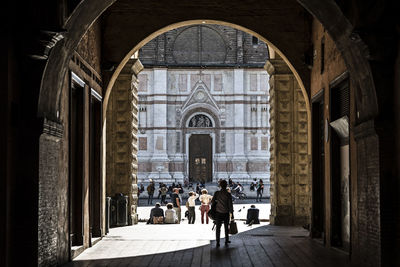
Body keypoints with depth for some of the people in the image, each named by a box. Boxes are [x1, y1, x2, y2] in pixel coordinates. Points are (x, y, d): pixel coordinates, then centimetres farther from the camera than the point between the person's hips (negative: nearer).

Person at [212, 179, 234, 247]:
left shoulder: (217, 193, -8)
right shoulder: (228, 194, -10)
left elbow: (212, 202, -5)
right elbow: (230, 205, -9)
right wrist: (231, 214, -2)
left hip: (218, 213, 0)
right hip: (226, 213, 0)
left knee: (218, 228, 6)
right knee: (226, 227, 16)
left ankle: (217, 243, 2)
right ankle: (226, 241, 23)